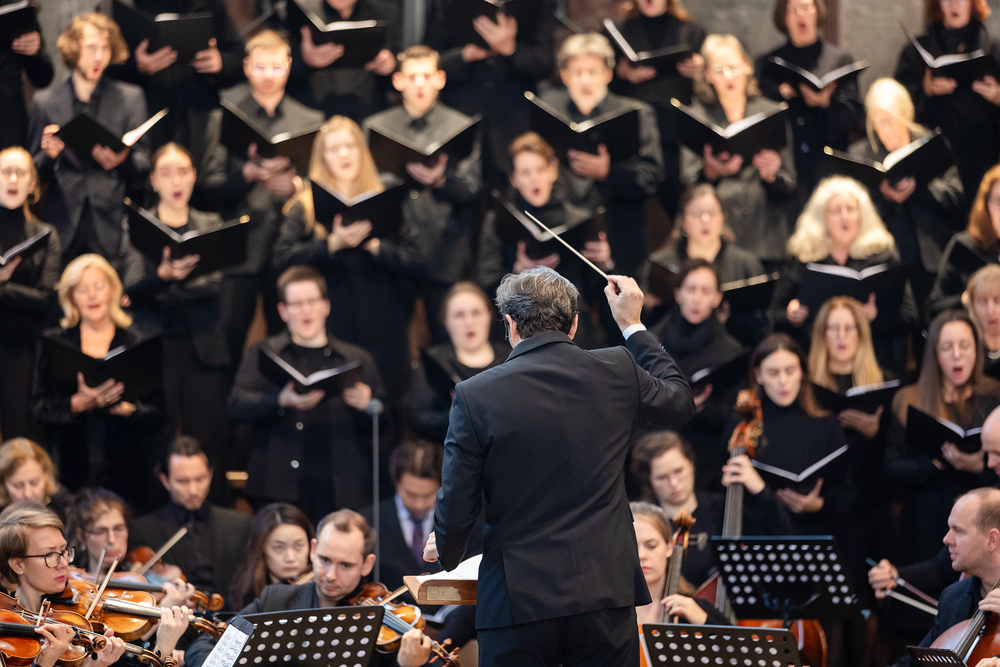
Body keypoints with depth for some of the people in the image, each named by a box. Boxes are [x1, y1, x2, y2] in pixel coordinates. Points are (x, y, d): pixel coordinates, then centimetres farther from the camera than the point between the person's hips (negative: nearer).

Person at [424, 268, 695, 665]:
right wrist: (632, 326, 29)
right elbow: (680, 402, 22)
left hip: (517, 601, -2)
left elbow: (457, 507, -4)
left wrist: (446, 550, 18)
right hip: (606, 596, 2)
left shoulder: (475, 396, -7)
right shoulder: (617, 372, 0)